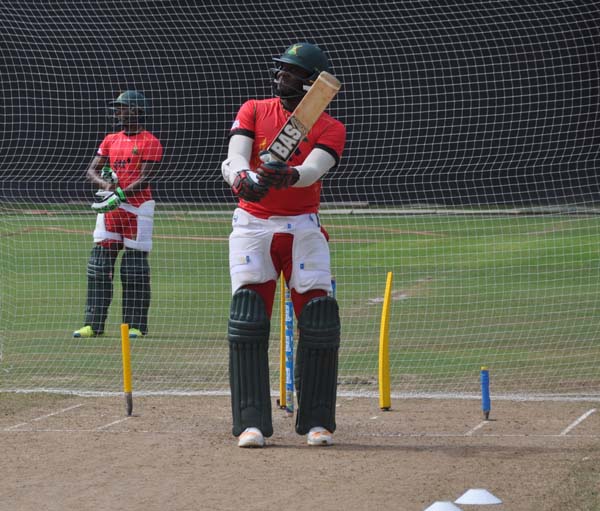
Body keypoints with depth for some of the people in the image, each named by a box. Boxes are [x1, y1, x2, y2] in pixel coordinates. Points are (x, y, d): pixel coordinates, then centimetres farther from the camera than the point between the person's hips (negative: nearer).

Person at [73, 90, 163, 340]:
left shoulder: (150, 143, -4)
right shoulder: (110, 140, 15)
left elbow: (145, 178, -14)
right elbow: (92, 170, 10)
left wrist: (120, 194, -25)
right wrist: (105, 184, -11)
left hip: (137, 209, -5)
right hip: (109, 208, 5)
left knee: (135, 268, -3)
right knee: (99, 265, 0)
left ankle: (136, 325, 4)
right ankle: (93, 323, 3)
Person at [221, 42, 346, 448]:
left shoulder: (330, 128, 0)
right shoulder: (254, 110, 4)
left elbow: (313, 170, -20)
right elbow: (235, 156, -13)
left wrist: (287, 176, -44)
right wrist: (242, 176, -38)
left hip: (303, 228, 0)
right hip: (252, 225, 0)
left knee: (319, 320, -7)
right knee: (247, 320, -11)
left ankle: (317, 421, 4)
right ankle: (252, 422, -9)